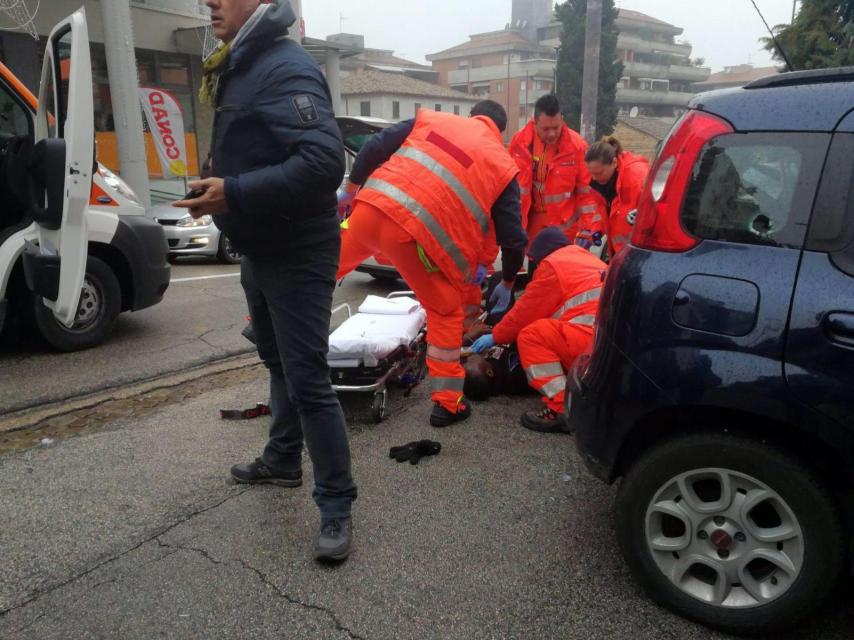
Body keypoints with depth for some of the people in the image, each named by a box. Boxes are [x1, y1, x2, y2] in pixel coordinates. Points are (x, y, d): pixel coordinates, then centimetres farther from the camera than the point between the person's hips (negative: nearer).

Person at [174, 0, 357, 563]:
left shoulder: (286, 67, -18)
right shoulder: (244, 66, 14)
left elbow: (325, 161, -30)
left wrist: (234, 196, -29)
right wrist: (223, 191, 4)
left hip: (296, 255, -10)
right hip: (260, 249, 10)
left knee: (307, 380, -8)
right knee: (280, 364, 21)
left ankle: (337, 506, 5)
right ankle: (283, 460, 40)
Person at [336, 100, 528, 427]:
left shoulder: (432, 119, 22)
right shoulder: (503, 165, 16)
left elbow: (374, 148, 14)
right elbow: (513, 237, 13)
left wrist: (351, 188, 26)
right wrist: (507, 283, 28)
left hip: (372, 208, 3)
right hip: (418, 235, -3)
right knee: (446, 312, 16)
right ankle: (447, 403, 21)